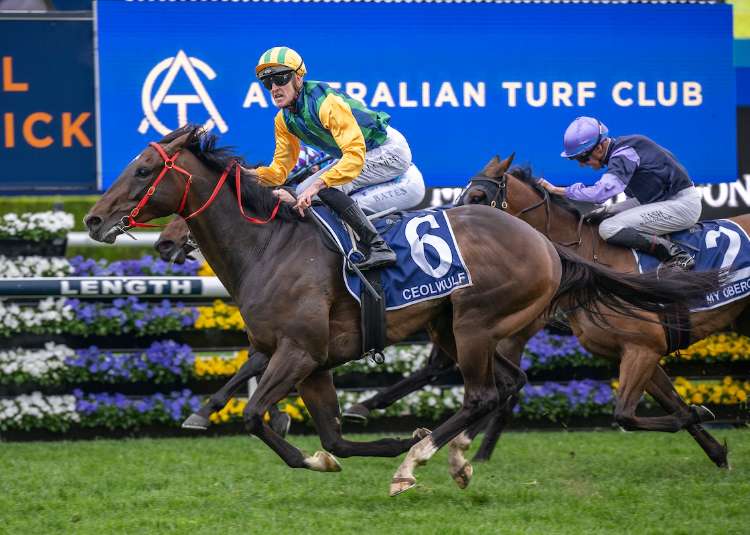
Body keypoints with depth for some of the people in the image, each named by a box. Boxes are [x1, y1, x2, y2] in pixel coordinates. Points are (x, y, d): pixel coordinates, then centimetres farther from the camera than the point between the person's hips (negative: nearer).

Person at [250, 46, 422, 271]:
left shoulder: (327, 103, -29)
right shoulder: (283, 120, 0)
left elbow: (355, 157, -37)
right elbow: (281, 167, 4)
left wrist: (317, 184, -47)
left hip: (390, 150, -10)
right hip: (356, 153, 10)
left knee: (327, 188, -27)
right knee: (302, 192, 5)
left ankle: (378, 247, -29)